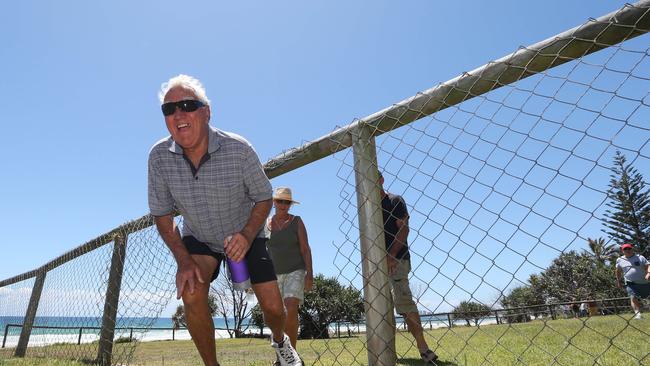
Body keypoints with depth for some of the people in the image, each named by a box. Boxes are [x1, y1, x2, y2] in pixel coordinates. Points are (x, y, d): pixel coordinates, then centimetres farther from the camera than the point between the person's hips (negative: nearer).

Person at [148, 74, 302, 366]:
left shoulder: (239, 149, -25)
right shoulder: (159, 157, -18)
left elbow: (263, 198, -13)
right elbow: (162, 214, -7)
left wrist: (247, 235, -31)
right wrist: (183, 260, -18)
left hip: (245, 235, -1)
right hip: (197, 238, 2)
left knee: (273, 308, -4)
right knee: (191, 293, -25)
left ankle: (279, 341, 36)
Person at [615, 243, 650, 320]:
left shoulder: (640, 257, 2)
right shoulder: (620, 260, 5)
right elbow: (618, 271, 17)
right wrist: (619, 281, 18)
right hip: (631, 283, -1)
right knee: (633, 297, -20)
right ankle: (637, 313, -26)